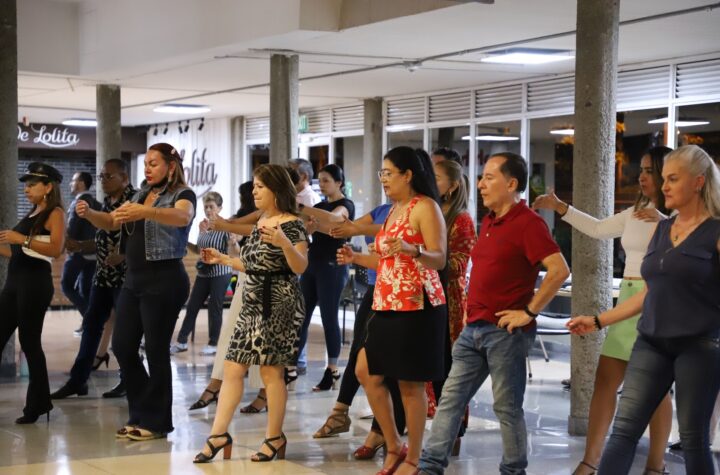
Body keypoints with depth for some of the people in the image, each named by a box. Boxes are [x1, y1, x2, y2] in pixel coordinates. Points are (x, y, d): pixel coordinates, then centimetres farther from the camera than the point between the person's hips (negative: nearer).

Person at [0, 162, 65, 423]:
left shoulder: (55, 213, -4)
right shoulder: (31, 214, 20)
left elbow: (56, 249, -19)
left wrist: (22, 239, -22)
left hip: (35, 283, -9)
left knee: (29, 341, -5)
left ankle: (38, 404, 3)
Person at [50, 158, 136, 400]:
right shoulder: (107, 202, 14)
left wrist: (122, 255, -25)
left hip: (125, 273, -8)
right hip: (104, 273, 8)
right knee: (91, 323, 6)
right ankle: (78, 380, 9)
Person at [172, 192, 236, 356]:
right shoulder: (202, 226, 8)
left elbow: (234, 252, -16)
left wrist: (233, 242, -37)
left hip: (220, 274, -6)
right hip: (203, 273, 6)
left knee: (214, 309, 0)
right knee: (192, 307, 8)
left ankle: (213, 344, 11)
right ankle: (181, 342, 14)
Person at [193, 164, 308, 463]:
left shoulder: (291, 224, -10)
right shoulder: (260, 223, 16)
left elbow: (300, 267, -18)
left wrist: (284, 243, -34)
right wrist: (222, 259, 19)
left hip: (278, 304, -9)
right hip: (253, 303, 9)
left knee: (271, 371, -4)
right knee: (232, 369, 4)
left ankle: (275, 438, 7)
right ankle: (219, 434, 6)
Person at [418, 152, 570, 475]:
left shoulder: (528, 223, -13)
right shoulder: (488, 222, 14)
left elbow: (559, 270, -22)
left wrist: (529, 312, -19)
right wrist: (471, 309, 16)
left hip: (505, 331, -8)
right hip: (474, 328, 9)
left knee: (507, 406, 1)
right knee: (451, 398, 8)